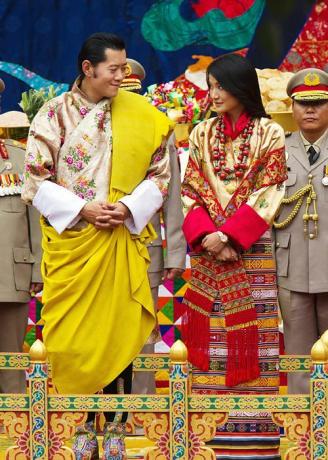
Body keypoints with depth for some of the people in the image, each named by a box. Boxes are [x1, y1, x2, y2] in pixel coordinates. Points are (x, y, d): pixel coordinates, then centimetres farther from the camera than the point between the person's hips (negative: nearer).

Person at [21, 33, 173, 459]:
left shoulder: (139, 115, 2)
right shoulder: (54, 114, -1)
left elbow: (159, 173, 5)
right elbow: (36, 178, -2)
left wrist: (130, 207, -11)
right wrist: (81, 209, -13)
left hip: (121, 243, 1)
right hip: (71, 240, -1)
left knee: (118, 331, 0)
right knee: (75, 334, 0)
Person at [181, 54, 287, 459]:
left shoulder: (269, 133, 0)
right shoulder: (202, 134, 11)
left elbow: (267, 195, -6)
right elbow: (191, 190, 6)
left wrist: (229, 235, -15)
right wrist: (206, 235, -10)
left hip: (250, 250, -3)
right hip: (207, 249, 3)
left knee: (250, 337, -4)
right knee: (209, 336, 2)